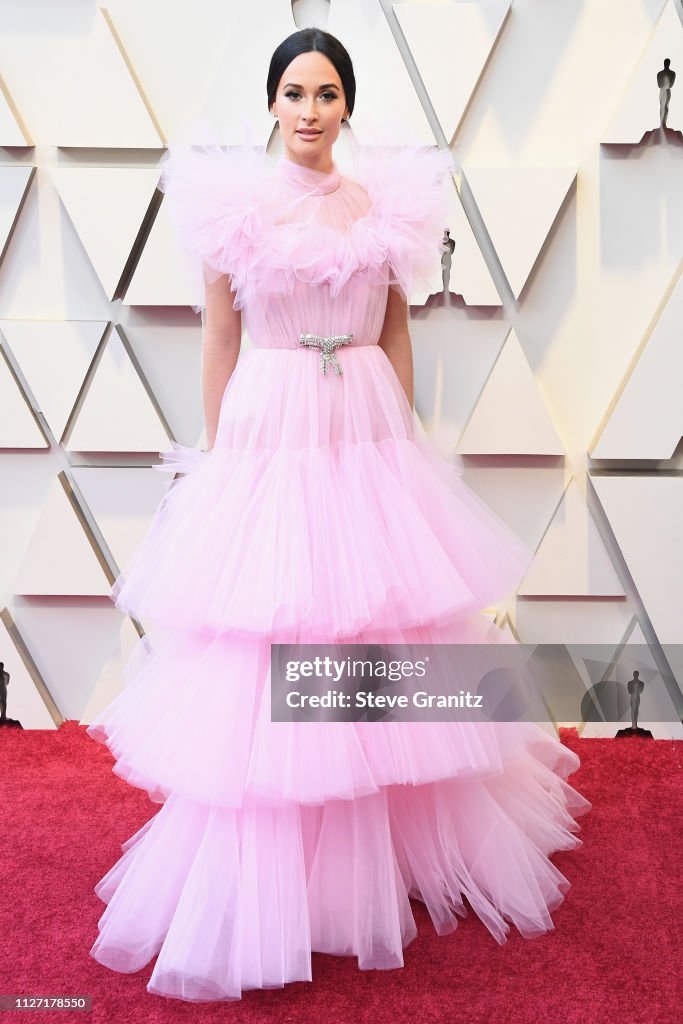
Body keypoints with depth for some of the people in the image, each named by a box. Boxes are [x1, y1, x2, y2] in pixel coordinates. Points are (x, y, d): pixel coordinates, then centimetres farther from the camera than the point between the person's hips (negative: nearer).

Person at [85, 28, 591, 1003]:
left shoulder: (387, 201, 9)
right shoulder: (235, 201, 1)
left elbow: (396, 335, 12)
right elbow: (219, 339, 2)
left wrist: (405, 442, 10)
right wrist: (218, 452, 0)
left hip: (369, 438, 3)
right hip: (268, 433, -3)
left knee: (384, 636, 9)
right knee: (261, 682, -1)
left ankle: (399, 851, 30)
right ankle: (265, 892, 17)